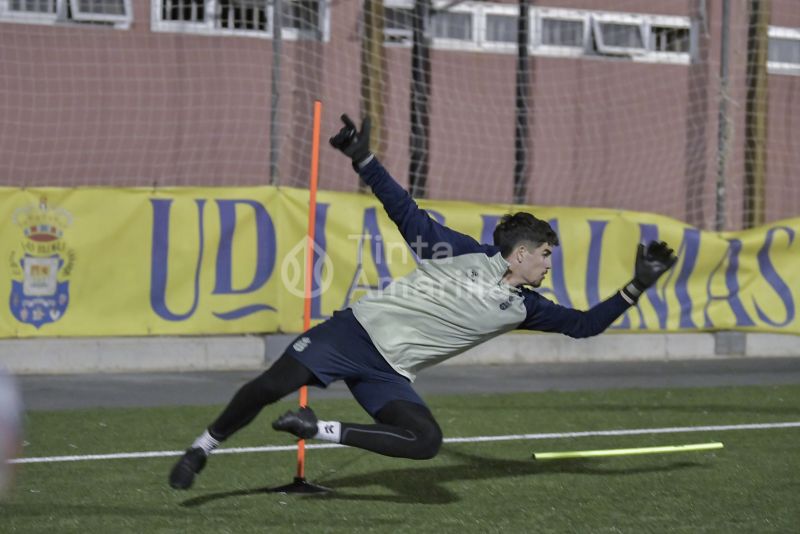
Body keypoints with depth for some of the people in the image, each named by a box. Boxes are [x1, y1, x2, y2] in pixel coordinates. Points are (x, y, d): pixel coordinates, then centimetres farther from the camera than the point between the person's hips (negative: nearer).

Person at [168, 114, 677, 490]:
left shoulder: (523, 306, 9)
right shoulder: (465, 253, -1)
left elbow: (583, 324, 9)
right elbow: (409, 214, 2)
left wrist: (637, 286, 1)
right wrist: (364, 159, -6)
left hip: (390, 373, 4)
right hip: (358, 330, -4)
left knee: (426, 441, -23)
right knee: (273, 385, -22)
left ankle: (322, 430, -13)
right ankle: (205, 447, 1)